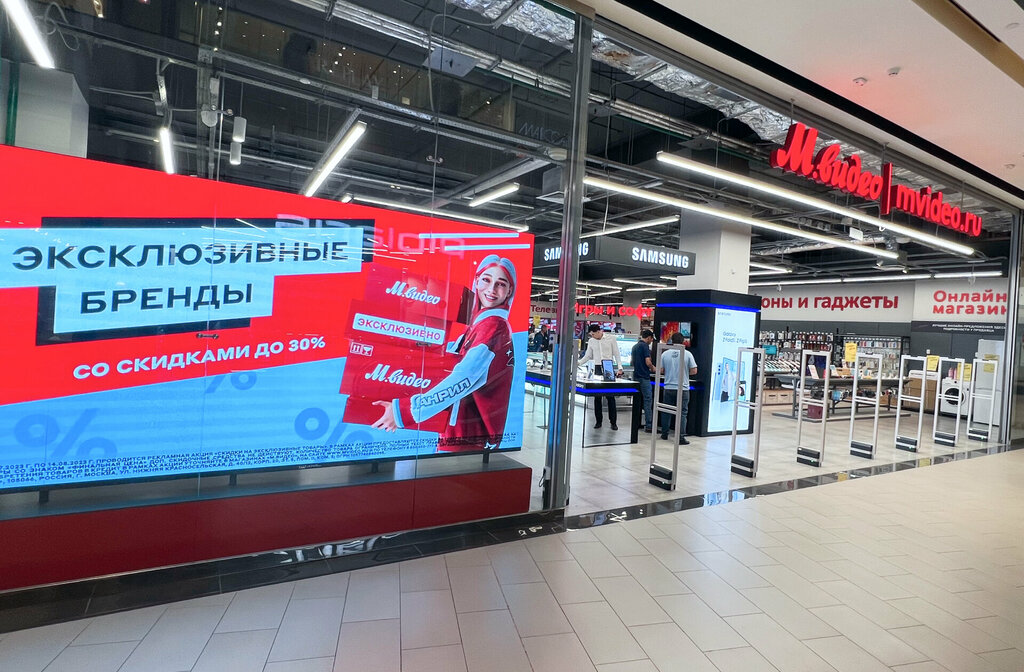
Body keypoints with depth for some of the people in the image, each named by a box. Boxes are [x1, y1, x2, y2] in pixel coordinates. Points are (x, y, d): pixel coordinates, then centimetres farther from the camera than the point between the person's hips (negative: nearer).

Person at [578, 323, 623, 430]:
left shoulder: (611, 339, -1)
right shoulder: (591, 341, 8)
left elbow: (616, 354, 1)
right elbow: (587, 356, 13)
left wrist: (619, 368, -7)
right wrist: (578, 363, 2)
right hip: (597, 368, 3)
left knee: (610, 396, -2)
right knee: (597, 396, 4)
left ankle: (613, 422, 5)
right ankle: (598, 421, 12)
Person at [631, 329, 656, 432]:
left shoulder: (635, 346, 15)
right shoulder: (645, 346, -11)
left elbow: (631, 362, 22)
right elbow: (648, 362, -18)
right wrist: (653, 369, 0)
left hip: (636, 376, 9)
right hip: (644, 377, -9)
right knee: (648, 400, -7)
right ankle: (648, 425, -8)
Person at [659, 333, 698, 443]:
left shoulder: (665, 354, -2)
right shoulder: (687, 354, -8)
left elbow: (661, 370, 1)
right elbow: (694, 371, -5)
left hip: (669, 388, 2)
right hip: (682, 389, -2)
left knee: (666, 411, 14)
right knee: (682, 413, 1)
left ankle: (664, 434, 24)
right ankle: (681, 438, -1)